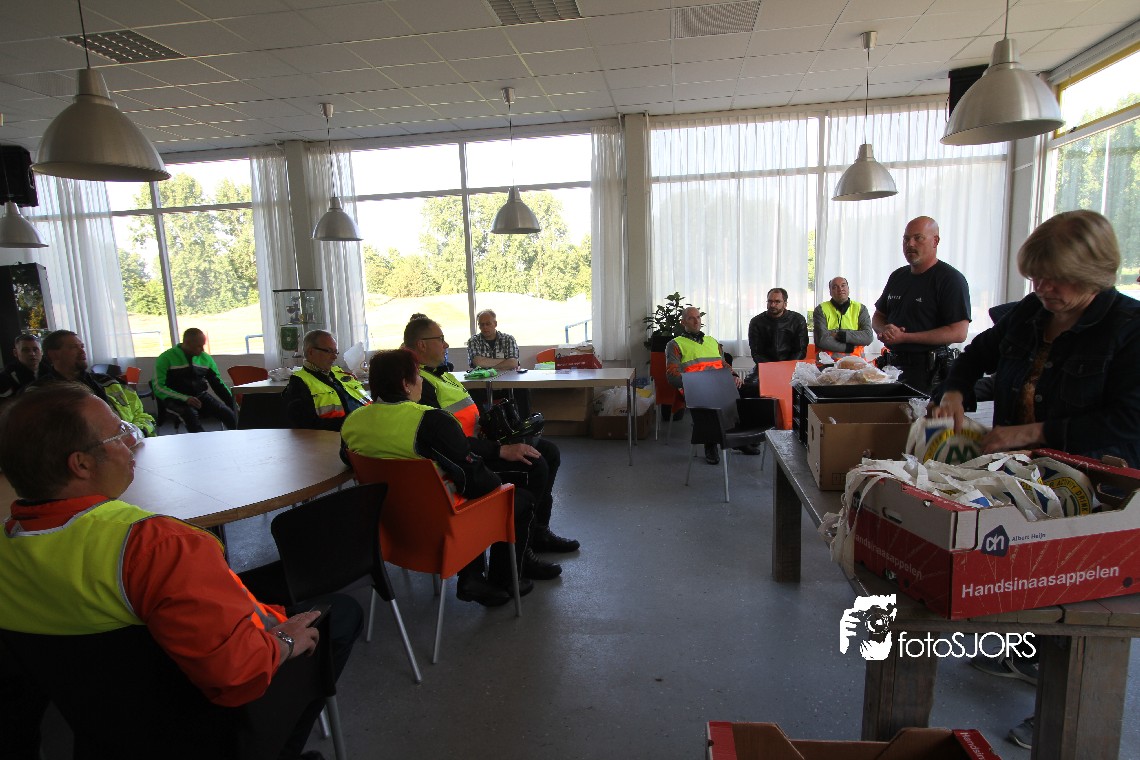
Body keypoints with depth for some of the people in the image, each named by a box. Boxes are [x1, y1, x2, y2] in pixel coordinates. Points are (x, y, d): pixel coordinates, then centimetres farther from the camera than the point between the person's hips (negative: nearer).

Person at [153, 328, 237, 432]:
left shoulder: (206, 358, 6)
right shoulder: (166, 358, -5)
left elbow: (218, 384, 13)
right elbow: (159, 388, -9)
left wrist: (233, 403, 1)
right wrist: (185, 399, -23)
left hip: (201, 396, 4)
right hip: (177, 400, -3)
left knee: (229, 414, -22)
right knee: (191, 414, -37)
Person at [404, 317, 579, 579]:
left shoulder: (441, 374, 18)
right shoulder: (420, 384, -17)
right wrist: (501, 450, -28)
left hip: (480, 441, 11)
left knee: (549, 452, 9)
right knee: (534, 465, -24)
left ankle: (538, 531, 19)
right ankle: (517, 553, -13)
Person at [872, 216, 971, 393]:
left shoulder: (950, 278, -9)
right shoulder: (897, 276, 13)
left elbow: (958, 333, -17)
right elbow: (878, 317, 20)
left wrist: (904, 337, -20)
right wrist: (884, 330, -5)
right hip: (892, 365, 7)